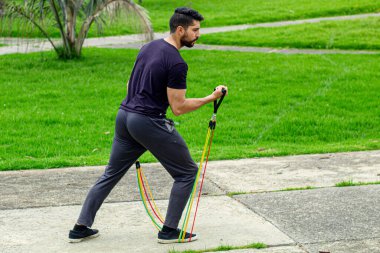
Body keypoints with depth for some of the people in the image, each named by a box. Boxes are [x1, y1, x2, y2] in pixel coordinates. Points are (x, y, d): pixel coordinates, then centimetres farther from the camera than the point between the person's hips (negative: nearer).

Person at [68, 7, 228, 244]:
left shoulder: (149, 47, 11)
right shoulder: (176, 63, -16)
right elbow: (178, 107, -15)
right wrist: (210, 98, -8)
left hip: (124, 116, 8)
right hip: (149, 122, -8)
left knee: (111, 174, 17)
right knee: (187, 172, 7)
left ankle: (81, 227, 17)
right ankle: (169, 231, 9)